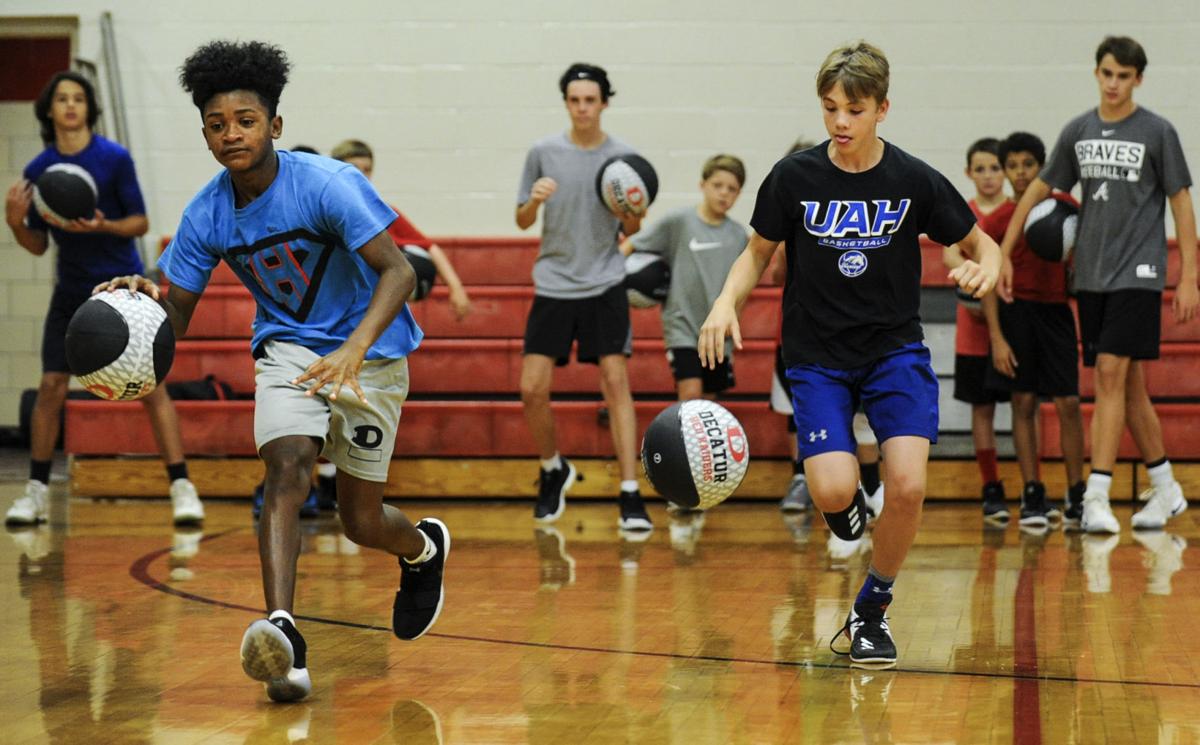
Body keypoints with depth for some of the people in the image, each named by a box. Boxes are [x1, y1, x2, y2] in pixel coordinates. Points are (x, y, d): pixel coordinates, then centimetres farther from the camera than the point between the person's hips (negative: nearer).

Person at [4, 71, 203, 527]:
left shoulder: (114, 158, -9)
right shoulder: (37, 171, 1)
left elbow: (140, 223, -5)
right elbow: (37, 246, 5)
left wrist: (103, 226, -24)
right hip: (71, 292, 3)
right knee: (50, 386, -1)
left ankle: (182, 488, -8)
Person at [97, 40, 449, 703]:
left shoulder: (327, 184, -22)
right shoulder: (205, 214, -7)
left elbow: (397, 271, -27)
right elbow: (177, 313, -2)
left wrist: (354, 349, -43)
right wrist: (143, 299, -27)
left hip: (370, 352, -3)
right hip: (287, 346, 3)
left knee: (361, 521, 2)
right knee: (287, 466, -26)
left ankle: (422, 547, 39)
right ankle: (282, 632, -38)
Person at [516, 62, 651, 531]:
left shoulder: (622, 157, 0)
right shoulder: (543, 153, 1)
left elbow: (631, 230, 8)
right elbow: (522, 221, 7)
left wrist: (634, 212, -15)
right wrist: (534, 201, -15)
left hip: (604, 285, -1)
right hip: (553, 285, 1)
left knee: (615, 381, -10)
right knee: (532, 388, -3)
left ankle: (630, 495, -8)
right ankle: (553, 470, 24)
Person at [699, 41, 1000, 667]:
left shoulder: (915, 181, -6)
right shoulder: (793, 177, -7)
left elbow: (982, 245, 6)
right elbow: (758, 254, 8)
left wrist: (985, 271, -18)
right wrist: (726, 302, -12)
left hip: (895, 349, 0)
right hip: (816, 357, 0)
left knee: (908, 484, -20)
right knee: (833, 491, -21)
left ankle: (871, 610, 6)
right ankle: (845, 504, 21)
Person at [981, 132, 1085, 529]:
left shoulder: (1064, 206, 4)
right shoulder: (995, 221, -1)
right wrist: (997, 338, -9)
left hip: (1057, 310, 1)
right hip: (1016, 313, -1)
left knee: (1068, 403, -3)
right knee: (1024, 403, 1)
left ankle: (1076, 495, 5)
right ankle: (1032, 496, 6)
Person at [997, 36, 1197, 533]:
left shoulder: (1156, 132, -3)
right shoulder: (1078, 131, 8)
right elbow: (1038, 190, 14)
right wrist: (1004, 255, 11)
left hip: (1138, 274, -5)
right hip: (1091, 276, 5)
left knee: (1111, 375, -15)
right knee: (1129, 385, 9)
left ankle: (1097, 496, -16)